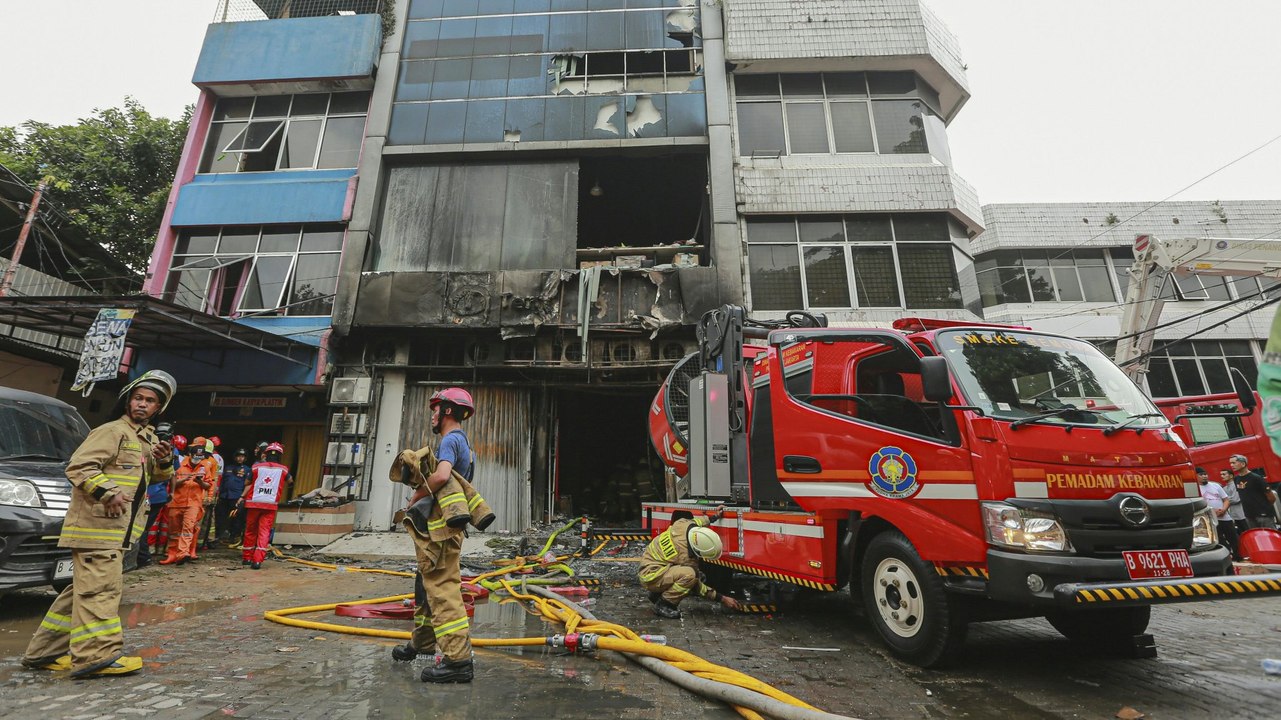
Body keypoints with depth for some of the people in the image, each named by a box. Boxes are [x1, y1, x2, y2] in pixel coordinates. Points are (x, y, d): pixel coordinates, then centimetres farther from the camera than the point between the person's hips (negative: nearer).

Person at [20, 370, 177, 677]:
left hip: (118, 529, 9)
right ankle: (97, 655, -10)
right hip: (97, 524, -9)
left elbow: (157, 478, 24)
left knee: (85, 588, 14)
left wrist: (164, 462, 2)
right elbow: (77, 467, -15)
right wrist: (107, 492, -27)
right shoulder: (112, 431, -9)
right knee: (100, 588, -11)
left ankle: (46, 651, 23)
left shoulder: (149, 439, 18)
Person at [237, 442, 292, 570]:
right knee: (264, 532, -1)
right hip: (270, 505, -1)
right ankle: (258, 560, -11)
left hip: (253, 503, 2)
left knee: (250, 531, 15)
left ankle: (246, 558, 26)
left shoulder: (256, 467, 3)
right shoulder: (283, 470, 3)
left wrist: (241, 498, 8)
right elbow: (290, 482, 19)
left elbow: (248, 484, 2)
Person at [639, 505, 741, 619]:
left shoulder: (684, 523, -13)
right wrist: (722, 599, -7)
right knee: (689, 574, -30)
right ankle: (662, 605, -9)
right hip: (650, 577, -9)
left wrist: (714, 517, 14)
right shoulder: (686, 557, -27)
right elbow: (697, 586, -12)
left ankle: (657, 594, 18)